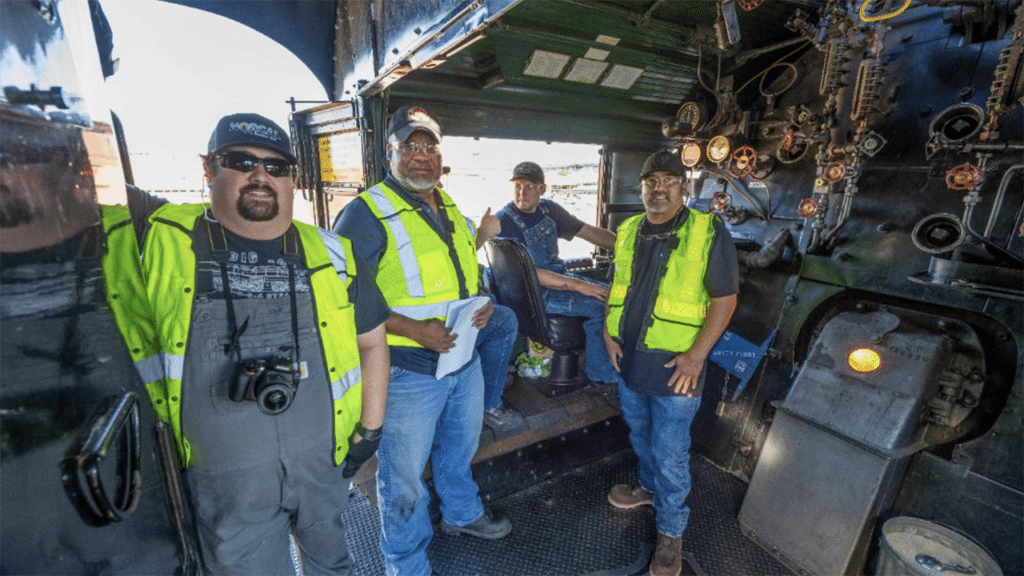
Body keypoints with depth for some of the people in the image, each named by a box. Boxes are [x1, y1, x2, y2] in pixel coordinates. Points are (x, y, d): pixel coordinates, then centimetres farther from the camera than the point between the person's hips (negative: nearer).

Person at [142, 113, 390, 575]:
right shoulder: (165, 242, -8)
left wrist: (371, 428, 3)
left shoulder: (330, 253, -5)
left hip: (324, 463, 2)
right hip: (222, 480, -1)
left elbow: (371, 341, 3)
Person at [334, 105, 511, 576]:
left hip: (465, 360, 7)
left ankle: (461, 513, 57)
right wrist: (412, 329, -26)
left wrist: (482, 304, -3)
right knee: (404, 478, 13)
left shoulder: (452, 210, 8)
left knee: (459, 450, 29)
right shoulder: (367, 213, -15)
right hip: (407, 371, -7)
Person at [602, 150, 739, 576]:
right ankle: (650, 487, 50)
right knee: (640, 436, 24)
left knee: (670, 455, 6)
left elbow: (725, 298, -11)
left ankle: (671, 531, 29)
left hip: (674, 365, -5)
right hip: (628, 357, 5)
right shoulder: (628, 231, 5)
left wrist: (696, 356, -17)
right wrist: (608, 332, 2)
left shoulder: (708, 231, -11)